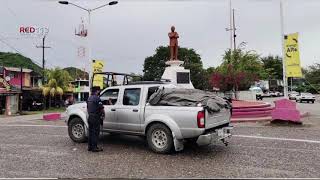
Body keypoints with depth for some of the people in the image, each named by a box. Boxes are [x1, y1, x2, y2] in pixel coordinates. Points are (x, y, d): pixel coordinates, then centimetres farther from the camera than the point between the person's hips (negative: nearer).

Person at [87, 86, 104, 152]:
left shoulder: (89, 98, 13)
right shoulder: (97, 98, -16)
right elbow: (101, 109, -16)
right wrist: (103, 115, -1)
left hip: (90, 117, 9)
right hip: (96, 118, -9)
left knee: (91, 132, 14)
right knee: (95, 132, -2)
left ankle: (90, 146, 21)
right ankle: (94, 147, 1)